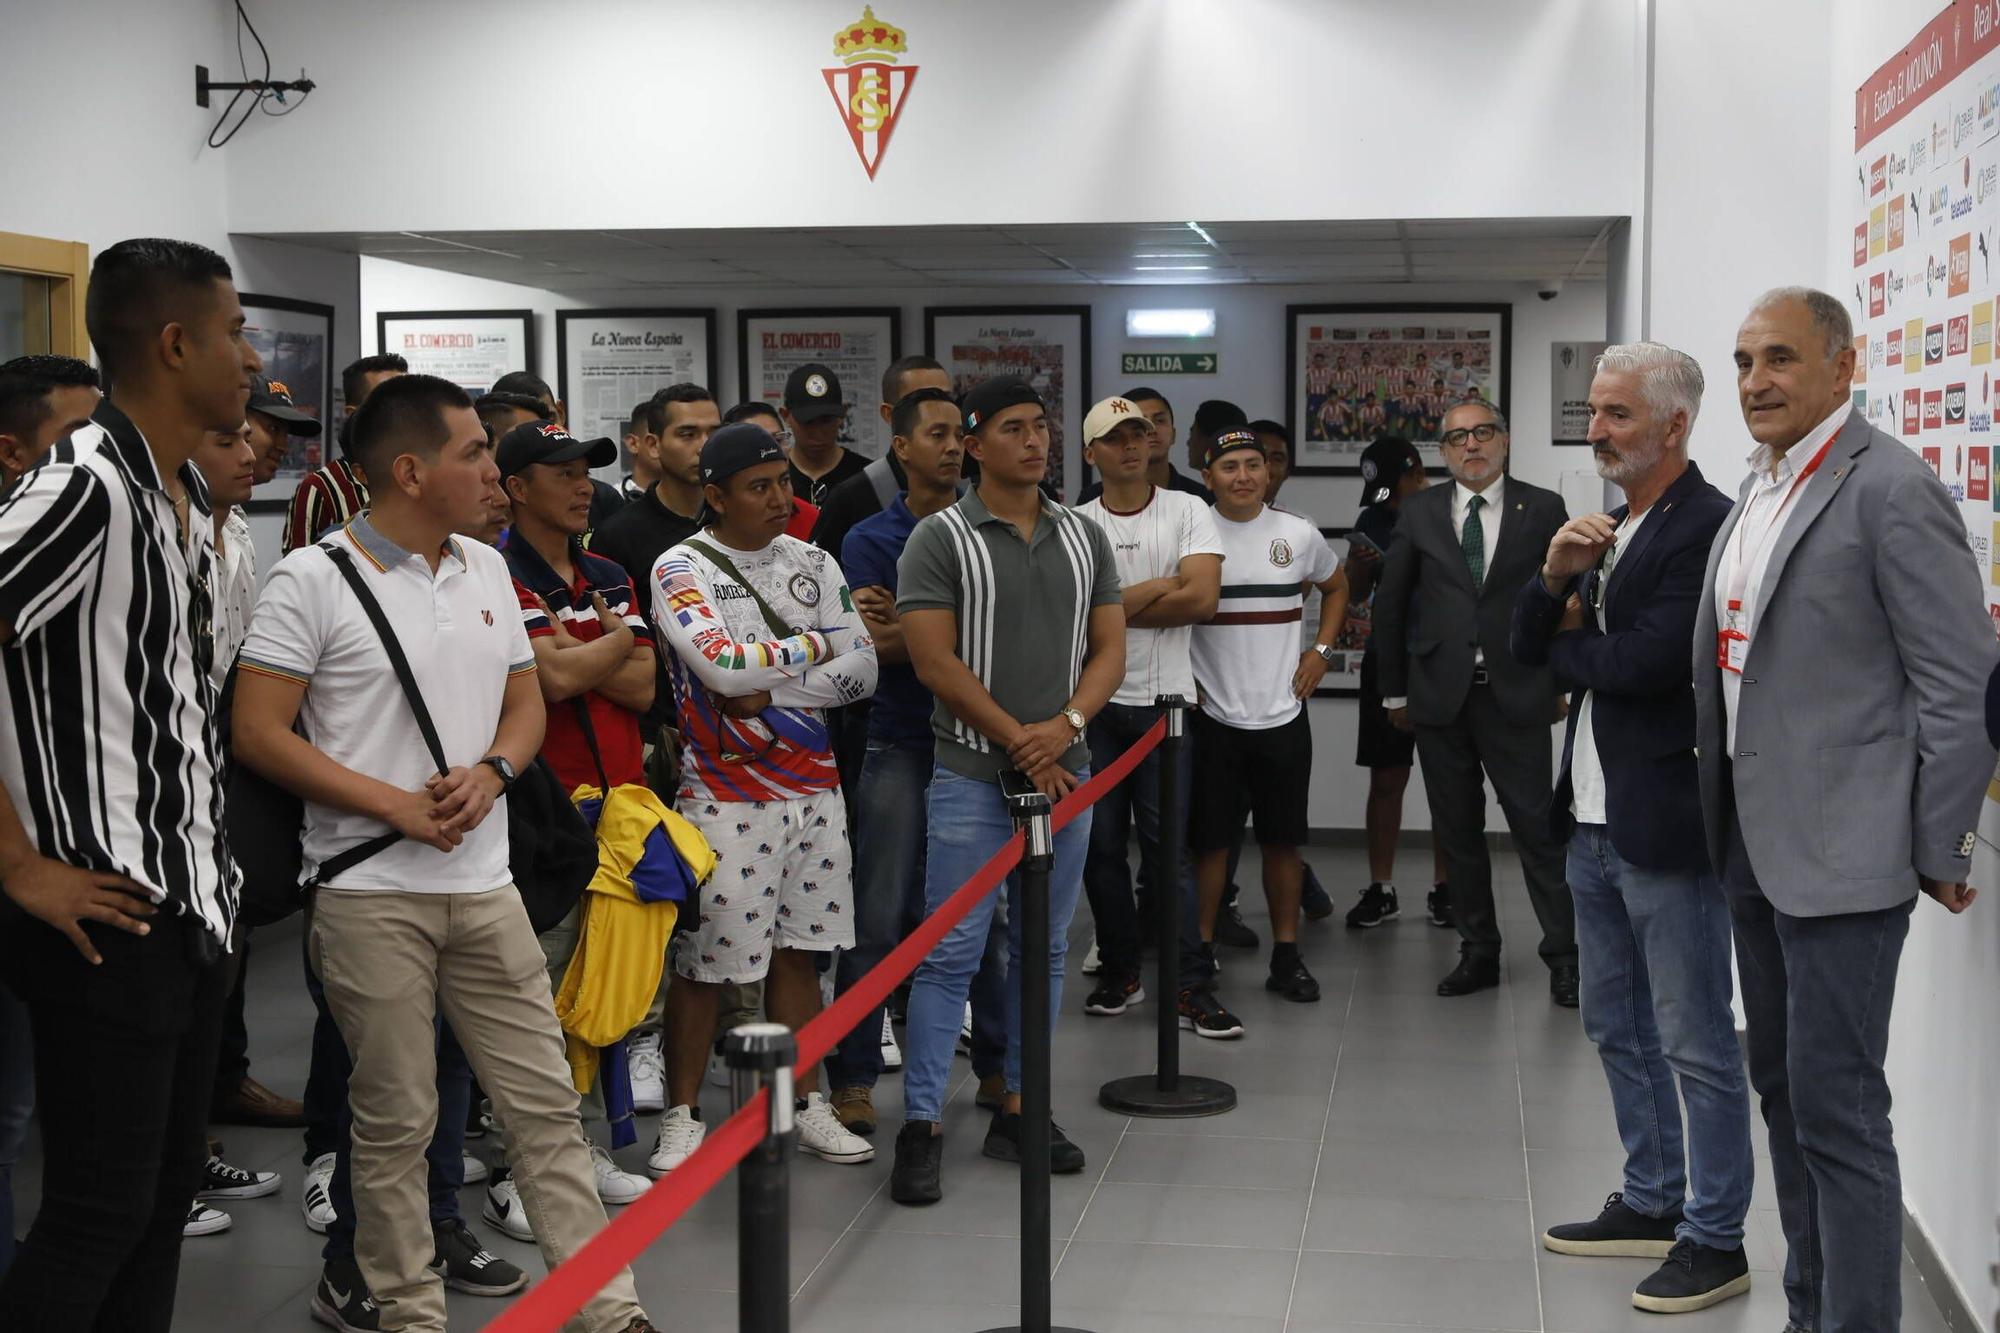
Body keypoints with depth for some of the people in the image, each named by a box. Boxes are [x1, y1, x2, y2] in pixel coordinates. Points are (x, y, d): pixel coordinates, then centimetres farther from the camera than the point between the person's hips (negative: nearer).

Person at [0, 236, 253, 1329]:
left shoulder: (188, 493, 11)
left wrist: (206, 854, 15)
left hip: (195, 902, 9)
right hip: (110, 920, -9)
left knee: (165, 1195, 16)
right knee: (101, 1215, -1)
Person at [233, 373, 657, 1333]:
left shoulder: (486, 569, 11)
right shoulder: (314, 579, -8)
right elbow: (259, 732, -11)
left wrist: (490, 773, -6)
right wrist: (396, 806, -15)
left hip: (485, 885, 5)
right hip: (371, 894, -5)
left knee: (545, 1102, 7)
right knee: (395, 1121, 6)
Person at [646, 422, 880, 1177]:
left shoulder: (811, 563, 8)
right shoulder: (681, 569, -8)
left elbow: (862, 668, 0)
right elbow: (722, 666, -21)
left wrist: (768, 693, -12)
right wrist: (815, 646, -8)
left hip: (812, 788, 5)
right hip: (725, 795, -5)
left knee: (799, 953, 12)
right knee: (703, 965, -1)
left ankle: (806, 1107, 24)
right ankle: (682, 1117, 13)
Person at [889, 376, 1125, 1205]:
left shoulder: (1085, 538, 10)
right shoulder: (940, 539, -5)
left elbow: (1109, 649, 8)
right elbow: (934, 660, -11)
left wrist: (1065, 725, -11)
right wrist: (1019, 742, -11)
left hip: (1064, 770, 5)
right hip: (972, 773, -5)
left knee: (1044, 948, 11)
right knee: (950, 952, -5)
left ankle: (1019, 1112, 21)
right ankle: (920, 1126, 2)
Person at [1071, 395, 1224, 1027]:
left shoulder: (1187, 511, 2)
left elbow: (1201, 598, -11)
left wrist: (1113, 607, -7)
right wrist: (1159, 585, -9)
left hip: (1163, 698, -2)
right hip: (1093, 700, 2)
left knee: (1168, 843, -2)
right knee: (1101, 843, 7)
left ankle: (1187, 981, 3)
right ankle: (1120, 972, 19)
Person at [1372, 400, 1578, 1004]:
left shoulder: (1542, 508, 2)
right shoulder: (1420, 512, 6)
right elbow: (1390, 603, 11)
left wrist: (1566, 683, 3)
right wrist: (1394, 691, 10)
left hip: (1517, 697, -2)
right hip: (1441, 697, 2)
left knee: (1537, 828, -2)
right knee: (1457, 832, 9)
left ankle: (1563, 955, 8)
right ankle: (1478, 951, 20)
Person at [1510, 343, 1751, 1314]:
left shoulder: (1708, 527, -15)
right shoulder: (1604, 529, 12)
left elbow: (1645, 662, -24)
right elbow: (1527, 644, 11)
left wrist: (1567, 644, -5)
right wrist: (1556, 576, -9)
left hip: (1666, 825, -9)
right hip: (1594, 822, 9)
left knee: (1696, 1042, 2)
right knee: (1617, 1029, 18)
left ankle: (1715, 1239, 12)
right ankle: (1652, 1202, 32)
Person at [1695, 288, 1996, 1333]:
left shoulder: (1891, 491, -13)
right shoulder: (1756, 491, 12)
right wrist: (1728, 823, 16)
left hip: (1840, 852, -9)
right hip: (1754, 844, 9)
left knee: (1835, 1108, -5)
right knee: (1783, 1090, 17)